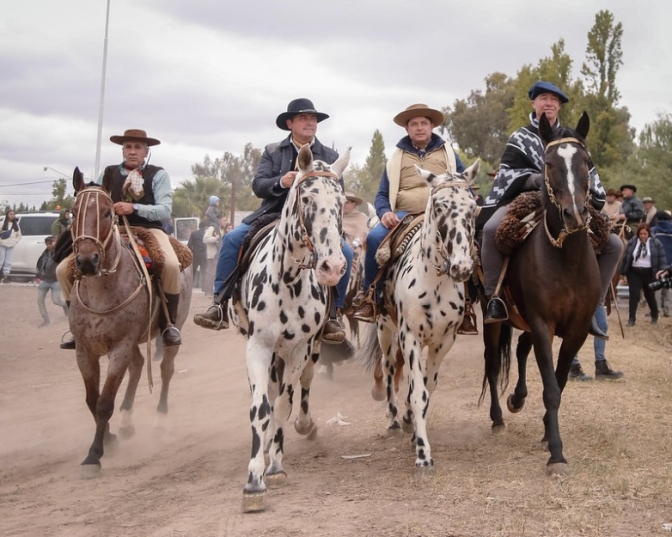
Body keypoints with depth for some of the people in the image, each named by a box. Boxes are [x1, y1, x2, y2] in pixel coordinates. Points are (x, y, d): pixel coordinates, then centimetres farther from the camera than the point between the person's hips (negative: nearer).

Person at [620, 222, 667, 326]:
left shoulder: (656, 243, -5)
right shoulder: (632, 242, 0)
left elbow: (662, 259, -3)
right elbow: (625, 258, 5)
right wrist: (622, 272, 6)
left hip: (649, 273, -1)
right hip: (634, 272, 1)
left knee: (650, 296, 13)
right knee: (633, 295, -8)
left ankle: (655, 316, 34)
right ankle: (631, 318, -4)